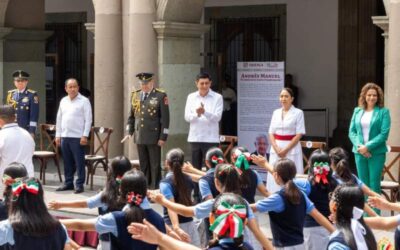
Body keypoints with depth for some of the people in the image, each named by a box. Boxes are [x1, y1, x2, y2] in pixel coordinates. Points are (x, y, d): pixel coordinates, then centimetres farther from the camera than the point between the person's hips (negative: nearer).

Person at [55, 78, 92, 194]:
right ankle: (68, 183, 21)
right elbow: (59, 119, 17)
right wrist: (58, 135, 12)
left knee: (79, 162, -3)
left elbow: (88, 119, -7)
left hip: (78, 137, -6)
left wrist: (85, 135, -14)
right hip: (64, 136, 6)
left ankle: (79, 185, 3)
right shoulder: (63, 101, 13)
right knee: (67, 162, 12)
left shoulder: (84, 101, -3)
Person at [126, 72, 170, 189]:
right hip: (139, 137, 4)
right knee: (143, 166, 10)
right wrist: (129, 132, 9)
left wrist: (163, 137, -10)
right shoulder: (135, 95, 10)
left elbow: (165, 118, -7)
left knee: (155, 166, 1)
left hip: (154, 138, -4)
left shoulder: (161, 96, -5)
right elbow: (131, 116, 17)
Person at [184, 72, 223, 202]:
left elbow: (217, 117, -10)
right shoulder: (191, 97, 8)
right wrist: (196, 114, -21)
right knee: (195, 168, 8)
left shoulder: (217, 97, -1)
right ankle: (196, 195, 15)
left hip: (211, 138, -3)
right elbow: (187, 117, 0)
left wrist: (205, 112, -28)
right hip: (195, 138, 3)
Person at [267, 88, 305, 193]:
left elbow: (299, 135, -7)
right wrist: (277, 148, -7)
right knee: (275, 177, 2)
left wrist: (286, 149, -13)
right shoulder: (276, 113, 11)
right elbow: (271, 133, 10)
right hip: (276, 150, 4)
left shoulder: (298, 113, -2)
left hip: (292, 149, -4)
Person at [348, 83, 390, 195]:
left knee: (374, 185, -5)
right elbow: (351, 132, 8)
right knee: (363, 184, 7)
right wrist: (359, 146, -9)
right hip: (360, 152, 4)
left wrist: (368, 147, -15)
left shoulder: (383, 112, -1)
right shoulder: (357, 111, 10)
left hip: (377, 153, -3)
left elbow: (384, 134, -8)